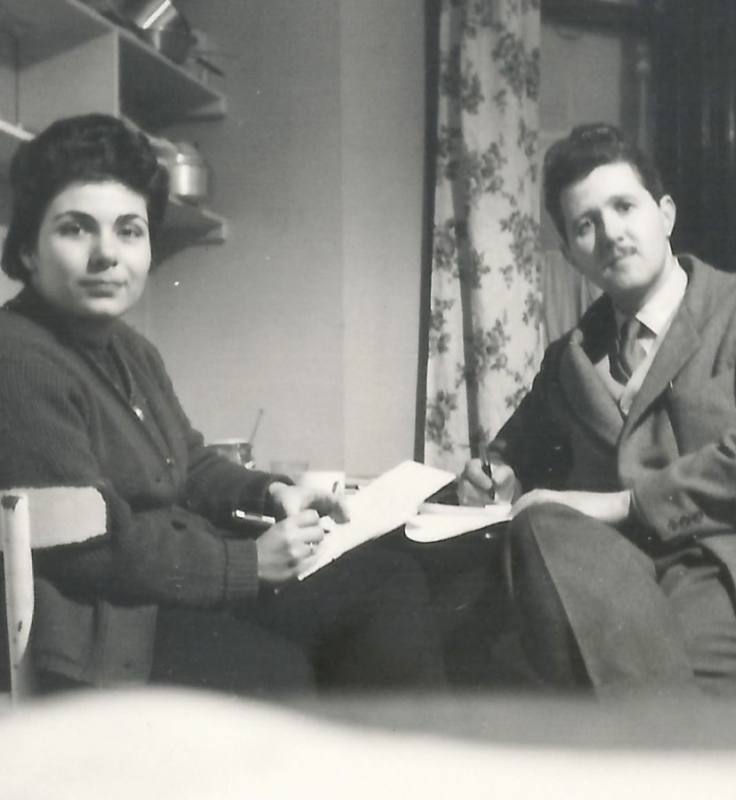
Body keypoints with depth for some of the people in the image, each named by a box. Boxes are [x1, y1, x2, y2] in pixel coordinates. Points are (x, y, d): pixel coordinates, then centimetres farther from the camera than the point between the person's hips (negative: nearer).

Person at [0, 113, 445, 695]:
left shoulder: (129, 350, 14)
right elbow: (95, 547, -24)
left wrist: (270, 492, 1)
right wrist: (250, 561, -18)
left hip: (187, 579, 10)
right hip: (105, 628, -10)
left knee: (390, 582, 4)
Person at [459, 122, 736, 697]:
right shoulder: (569, 357, 25)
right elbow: (517, 452, 32)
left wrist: (620, 503, -13)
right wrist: (491, 481, 7)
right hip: (609, 561, 5)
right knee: (542, 526, -32)